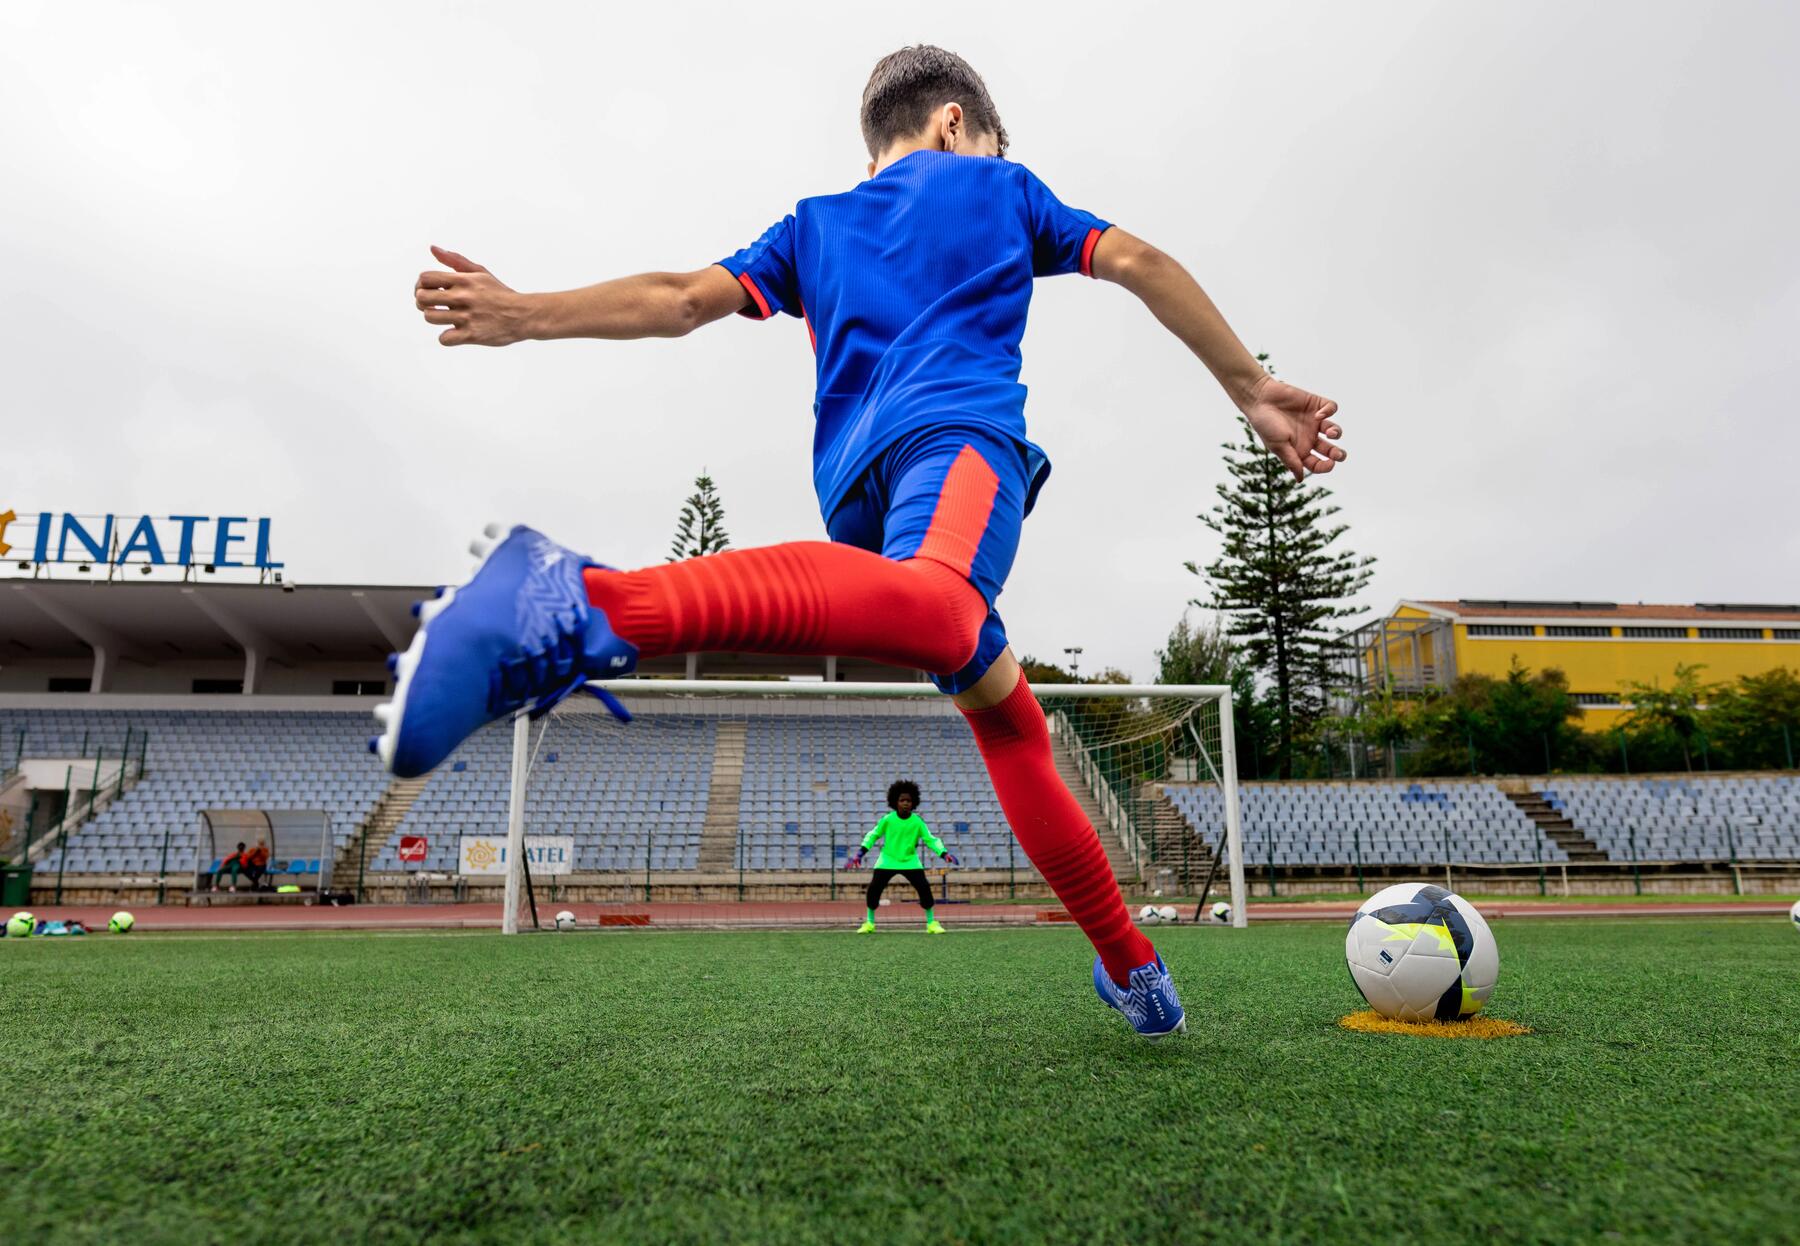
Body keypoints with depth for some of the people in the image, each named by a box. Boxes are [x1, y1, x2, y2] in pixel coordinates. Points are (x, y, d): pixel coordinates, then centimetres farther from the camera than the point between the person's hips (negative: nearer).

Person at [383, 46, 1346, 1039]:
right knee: (935, 603, -38)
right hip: (960, 430, -5)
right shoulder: (999, 187, 26)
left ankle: (1129, 968, 19)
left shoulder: (812, 227, 32)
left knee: (1007, 720, 13)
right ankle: (591, 605, -60)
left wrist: (526, 315, 17)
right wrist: (1251, 391, 24)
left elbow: (690, 296, 16)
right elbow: (1139, 263, 20)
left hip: (853, 482, 6)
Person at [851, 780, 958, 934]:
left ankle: (932, 923, 5)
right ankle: (869, 923, 13)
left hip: (910, 861, 0)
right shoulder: (887, 819, -10)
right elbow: (873, 835, 2)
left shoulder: (917, 821, -9)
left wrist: (944, 853, -19)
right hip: (888, 860, 0)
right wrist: (860, 852, -6)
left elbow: (930, 839, -5)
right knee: (874, 887, -9)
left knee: (924, 887, -13)